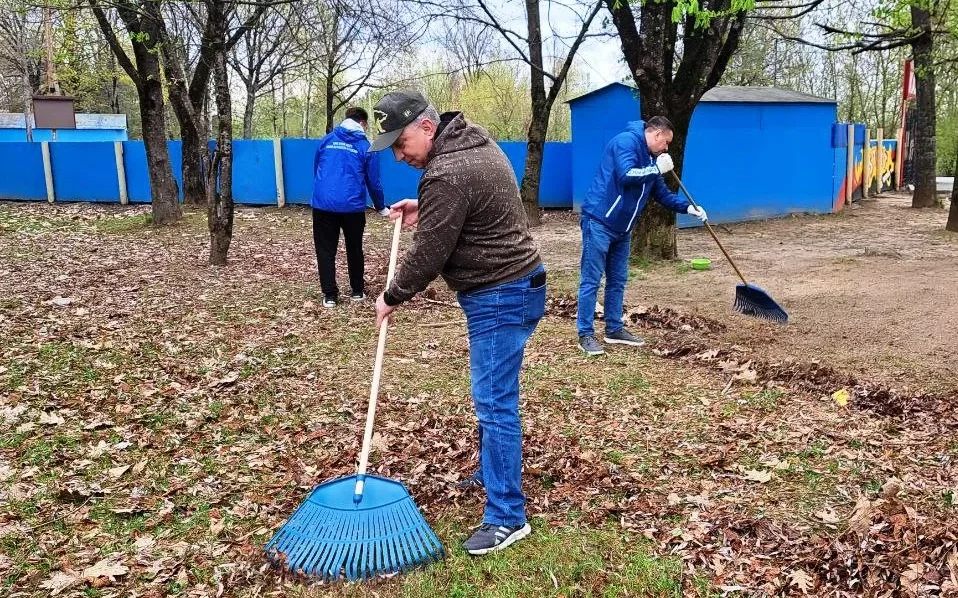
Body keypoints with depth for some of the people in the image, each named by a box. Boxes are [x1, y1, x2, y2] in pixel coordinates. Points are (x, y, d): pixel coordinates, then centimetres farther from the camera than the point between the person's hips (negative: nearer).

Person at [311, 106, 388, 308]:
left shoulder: (326, 140, 9)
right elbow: (373, 181, 5)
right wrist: (381, 208, 19)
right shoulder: (365, 146, 1)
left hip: (323, 204, 1)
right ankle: (357, 291, 24)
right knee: (354, 249, 16)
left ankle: (330, 295, 4)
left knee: (326, 250, 7)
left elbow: (316, 170, 16)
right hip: (352, 206, -1)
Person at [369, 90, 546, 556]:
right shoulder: (472, 141, 9)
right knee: (491, 394, 21)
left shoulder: (447, 174, -23)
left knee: (494, 402, -7)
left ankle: (507, 517, 2)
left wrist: (392, 297, -2)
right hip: (512, 287, 11)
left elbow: (429, 254, -18)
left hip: (501, 298, -11)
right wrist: (425, 210, 14)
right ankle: (493, 470, 39)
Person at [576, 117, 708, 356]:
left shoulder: (650, 158, 15)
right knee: (591, 281, -4)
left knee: (617, 281, 14)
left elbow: (661, 193, 21)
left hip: (622, 228, 9)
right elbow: (626, 176, -26)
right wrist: (657, 169, -15)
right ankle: (585, 335, 2)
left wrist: (688, 207, 10)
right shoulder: (626, 141, -11)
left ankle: (614, 330, 25)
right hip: (599, 222, -9)